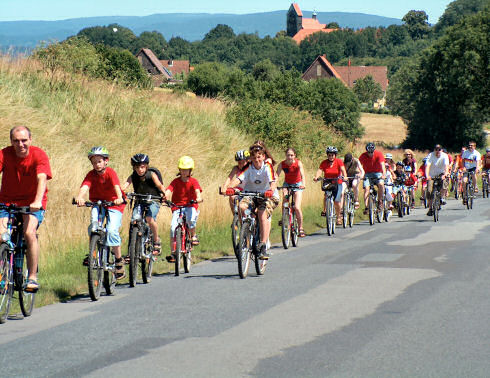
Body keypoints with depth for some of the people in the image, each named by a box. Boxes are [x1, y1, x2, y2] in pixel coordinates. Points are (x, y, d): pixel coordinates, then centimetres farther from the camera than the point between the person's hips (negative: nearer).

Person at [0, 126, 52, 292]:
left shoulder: (39, 155, -16)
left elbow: (42, 178, -29)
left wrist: (37, 201, -47)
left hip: (32, 202, -2)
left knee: (29, 233, -25)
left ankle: (32, 277, -16)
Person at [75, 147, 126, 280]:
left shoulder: (110, 172, -15)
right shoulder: (91, 174, -8)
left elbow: (116, 186, -31)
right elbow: (85, 186, -25)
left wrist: (119, 198, -51)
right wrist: (79, 197, -46)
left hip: (114, 205, -3)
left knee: (112, 230, -19)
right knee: (94, 226, -25)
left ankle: (119, 260, -4)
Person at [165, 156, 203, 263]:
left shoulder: (193, 181, -2)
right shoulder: (176, 182, 0)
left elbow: (197, 191, -18)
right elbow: (168, 191, -14)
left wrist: (198, 199, -41)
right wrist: (163, 197, -36)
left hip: (191, 207, -1)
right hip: (177, 207, 1)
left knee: (191, 220, -35)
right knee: (173, 227, -19)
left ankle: (193, 236, -4)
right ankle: (173, 253, -13)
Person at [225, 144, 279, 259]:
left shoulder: (268, 167, -13)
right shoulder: (248, 168, -6)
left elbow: (273, 181, -28)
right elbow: (238, 179, -21)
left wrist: (271, 190, -51)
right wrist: (230, 187, -42)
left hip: (268, 196, -3)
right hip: (251, 194, 3)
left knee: (262, 214, -29)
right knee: (242, 207, -28)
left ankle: (263, 246, -26)